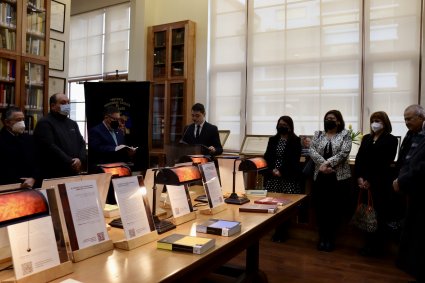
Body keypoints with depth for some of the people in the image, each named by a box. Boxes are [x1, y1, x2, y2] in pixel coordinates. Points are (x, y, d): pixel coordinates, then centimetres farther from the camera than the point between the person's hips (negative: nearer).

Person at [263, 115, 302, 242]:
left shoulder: (296, 141, 1)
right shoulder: (272, 139, 12)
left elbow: (294, 160, -7)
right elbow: (267, 156, 7)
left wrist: (281, 171, -14)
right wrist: (273, 169, -9)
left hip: (289, 177, -3)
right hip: (272, 176, 3)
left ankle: (282, 231, 9)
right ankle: (277, 230, 14)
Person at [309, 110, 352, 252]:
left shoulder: (345, 134, 2)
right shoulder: (318, 134, 10)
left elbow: (344, 153, -11)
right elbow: (312, 150, -3)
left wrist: (328, 163, -19)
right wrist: (322, 164, -18)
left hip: (339, 177, -2)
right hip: (320, 177, 3)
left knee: (335, 209, 4)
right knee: (320, 208, 5)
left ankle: (331, 238, 20)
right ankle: (322, 237, 22)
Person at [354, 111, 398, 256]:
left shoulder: (391, 140, -1)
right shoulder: (366, 138, 13)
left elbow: (385, 163, -8)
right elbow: (359, 158, 6)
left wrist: (370, 181, -12)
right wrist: (359, 177, -8)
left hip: (381, 183, -4)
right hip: (364, 182, 4)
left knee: (379, 214, 4)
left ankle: (378, 246, 16)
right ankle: (368, 244, 17)